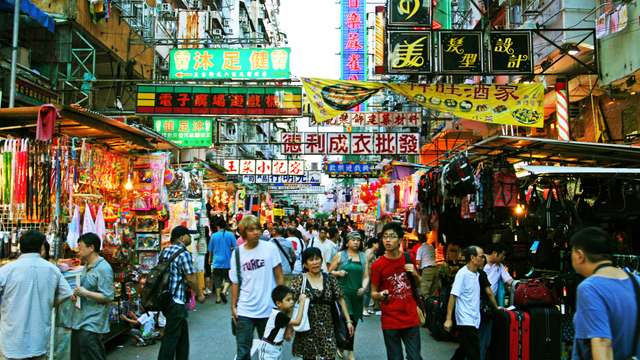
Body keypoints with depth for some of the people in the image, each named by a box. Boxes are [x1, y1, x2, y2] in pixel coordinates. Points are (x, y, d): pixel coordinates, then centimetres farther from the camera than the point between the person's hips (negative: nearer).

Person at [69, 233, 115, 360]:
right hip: (79, 323, 9)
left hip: (91, 326, -9)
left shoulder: (103, 268, -15)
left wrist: (85, 293, -21)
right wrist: (76, 295, 6)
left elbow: (108, 297, -20)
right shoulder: (86, 267, 14)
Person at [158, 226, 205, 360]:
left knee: (182, 334, 21)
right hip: (176, 301, -9)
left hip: (165, 298, 9)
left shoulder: (165, 251, 9)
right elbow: (191, 278, -16)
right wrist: (199, 294, -2)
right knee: (171, 338, 0)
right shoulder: (184, 253, -16)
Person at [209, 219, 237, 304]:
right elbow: (235, 247, -6)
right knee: (228, 278, 12)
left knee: (218, 279, 10)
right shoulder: (230, 235, -6)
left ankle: (218, 298, 13)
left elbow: (210, 250, 6)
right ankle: (224, 291, -11)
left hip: (217, 261, 1)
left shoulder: (214, 236, -2)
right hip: (228, 261, -1)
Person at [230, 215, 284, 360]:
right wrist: (233, 306, 3)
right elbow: (235, 282, 5)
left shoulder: (270, 248, -7)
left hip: (268, 309, -1)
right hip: (244, 310, 1)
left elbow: (279, 276, -1)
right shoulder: (237, 253, -1)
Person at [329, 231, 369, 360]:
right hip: (342, 292, -3)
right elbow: (329, 272, 4)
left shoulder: (363, 257, 6)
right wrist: (338, 273, -15)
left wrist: (364, 287, -12)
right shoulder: (340, 255, -1)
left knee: (353, 323, 11)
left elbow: (366, 276, 5)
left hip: (357, 294, 3)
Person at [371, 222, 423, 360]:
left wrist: (414, 274, -7)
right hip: (390, 321, -2)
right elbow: (373, 293, -1)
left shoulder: (409, 259, 1)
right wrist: (381, 295, -24)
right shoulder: (377, 265, -9)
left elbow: (419, 284, 15)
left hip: (411, 319, 2)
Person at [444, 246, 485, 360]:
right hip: (465, 320, -8)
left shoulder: (478, 274, 8)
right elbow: (453, 296, -16)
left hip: (474, 320, 8)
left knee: (464, 350, 17)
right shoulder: (462, 273, -14)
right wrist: (448, 319, -19)